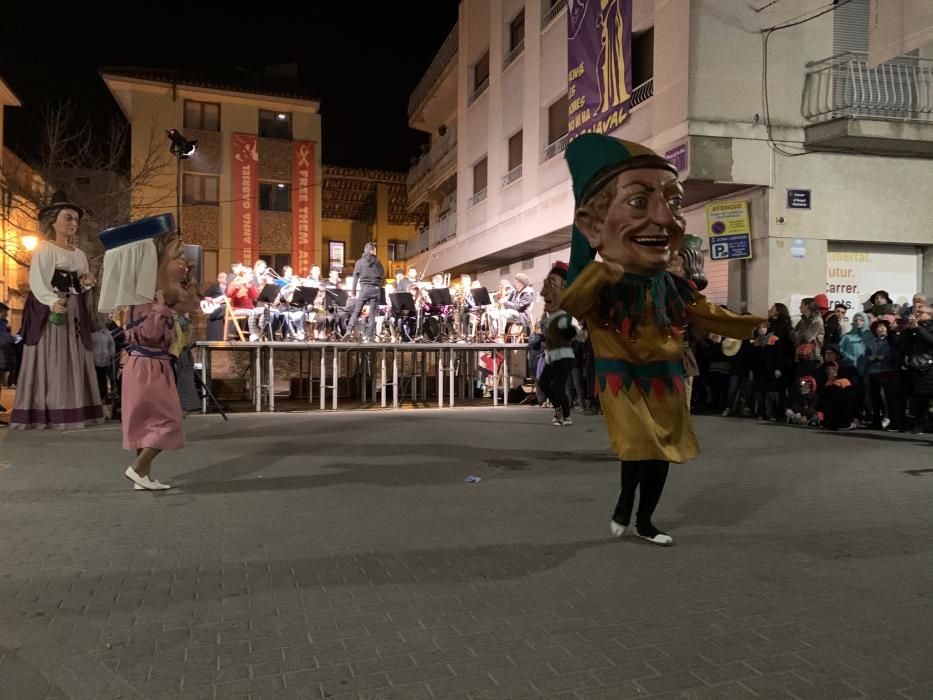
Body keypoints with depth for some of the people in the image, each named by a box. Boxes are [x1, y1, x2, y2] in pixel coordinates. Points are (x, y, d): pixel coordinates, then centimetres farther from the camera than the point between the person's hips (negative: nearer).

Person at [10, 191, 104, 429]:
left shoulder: (79, 254, 18)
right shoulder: (44, 248, -4)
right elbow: (37, 282, -16)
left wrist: (86, 283, -1)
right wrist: (52, 301, -33)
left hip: (75, 312, 7)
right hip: (50, 311, -7)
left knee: (75, 361, 3)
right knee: (50, 360, -10)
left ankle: (73, 411, 5)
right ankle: (43, 414, -9)